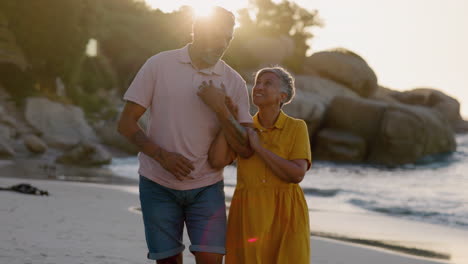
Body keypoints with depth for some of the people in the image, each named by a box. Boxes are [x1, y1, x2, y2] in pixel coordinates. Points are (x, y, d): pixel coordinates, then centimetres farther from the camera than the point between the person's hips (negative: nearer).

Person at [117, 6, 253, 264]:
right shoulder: (159, 65, -4)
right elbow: (126, 123, -4)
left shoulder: (233, 82, 0)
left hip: (206, 187, 1)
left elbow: (245, 148, -5)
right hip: (158, 185, -1)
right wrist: (161, 155, -20)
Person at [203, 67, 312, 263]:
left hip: (284, 214, -3)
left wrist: (258, 147, -13)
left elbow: (297, 174, -14)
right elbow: (217, 161, -8)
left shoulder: (297, 127, -2)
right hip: (248, 214, 3)